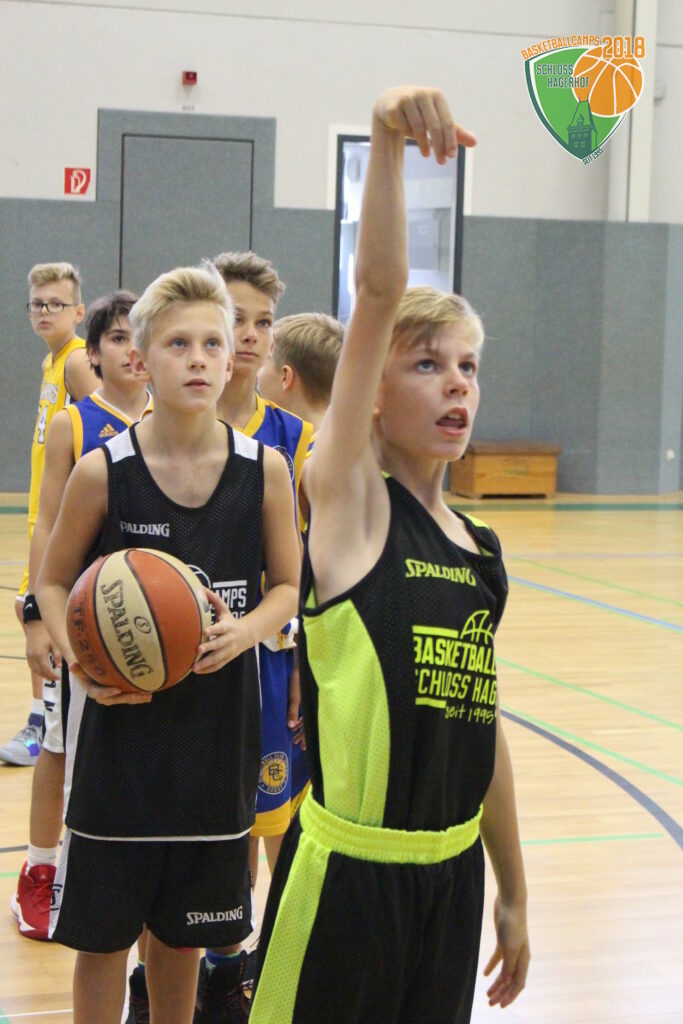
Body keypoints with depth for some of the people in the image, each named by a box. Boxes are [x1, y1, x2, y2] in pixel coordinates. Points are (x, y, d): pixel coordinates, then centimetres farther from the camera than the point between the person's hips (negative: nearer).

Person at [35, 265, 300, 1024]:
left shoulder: (264, 470, -5)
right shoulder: (102, 471, -9)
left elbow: (289, 586, 6)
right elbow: (52, 584, 1)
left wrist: (246, 630, -15)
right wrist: (78, 659, -17)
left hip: (216, 726, 2)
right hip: (119, 721, -2)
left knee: (183, 927, 15)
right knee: (102, 928, 7)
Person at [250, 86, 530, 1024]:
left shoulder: (482, 552, 8)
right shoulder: (348, 501, -7)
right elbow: (377, 293, -21)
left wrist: (512, 894, 19)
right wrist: (388, 142, -31)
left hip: (453, 871, 6)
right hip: (351, 869, -6)